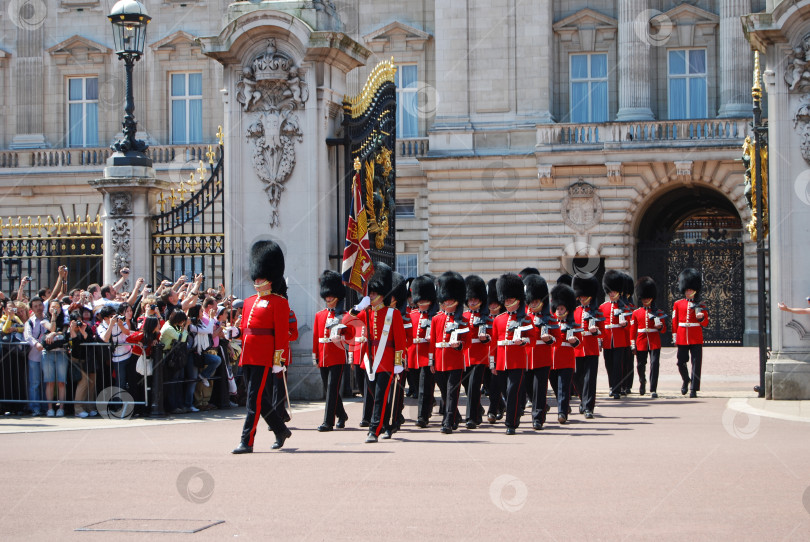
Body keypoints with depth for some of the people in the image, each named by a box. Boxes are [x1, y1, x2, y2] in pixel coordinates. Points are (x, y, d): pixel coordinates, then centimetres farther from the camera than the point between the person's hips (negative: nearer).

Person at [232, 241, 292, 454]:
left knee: (254, 398, -9)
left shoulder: (278, 302, -3)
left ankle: (247, 441, -9)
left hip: (263, 357, -8)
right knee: (260, 397, 12)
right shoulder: (249, 302, 18)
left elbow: (282, 332, -8)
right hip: (247, 355, 8)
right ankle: (281, 430, 28)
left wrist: (278, 359, -13)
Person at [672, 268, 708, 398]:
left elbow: (706, 323, 3)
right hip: (682, 338, 1)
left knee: (696, 363, -5)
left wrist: (701, 317, -18)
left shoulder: (700, 305, 5)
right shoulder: (678, 304, 8)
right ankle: (686, 380, 32)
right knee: (681, 363, 4)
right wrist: (675, 337, 5)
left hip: (696, 338, -1)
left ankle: (694, 389, -2)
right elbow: (674, 322, 9)